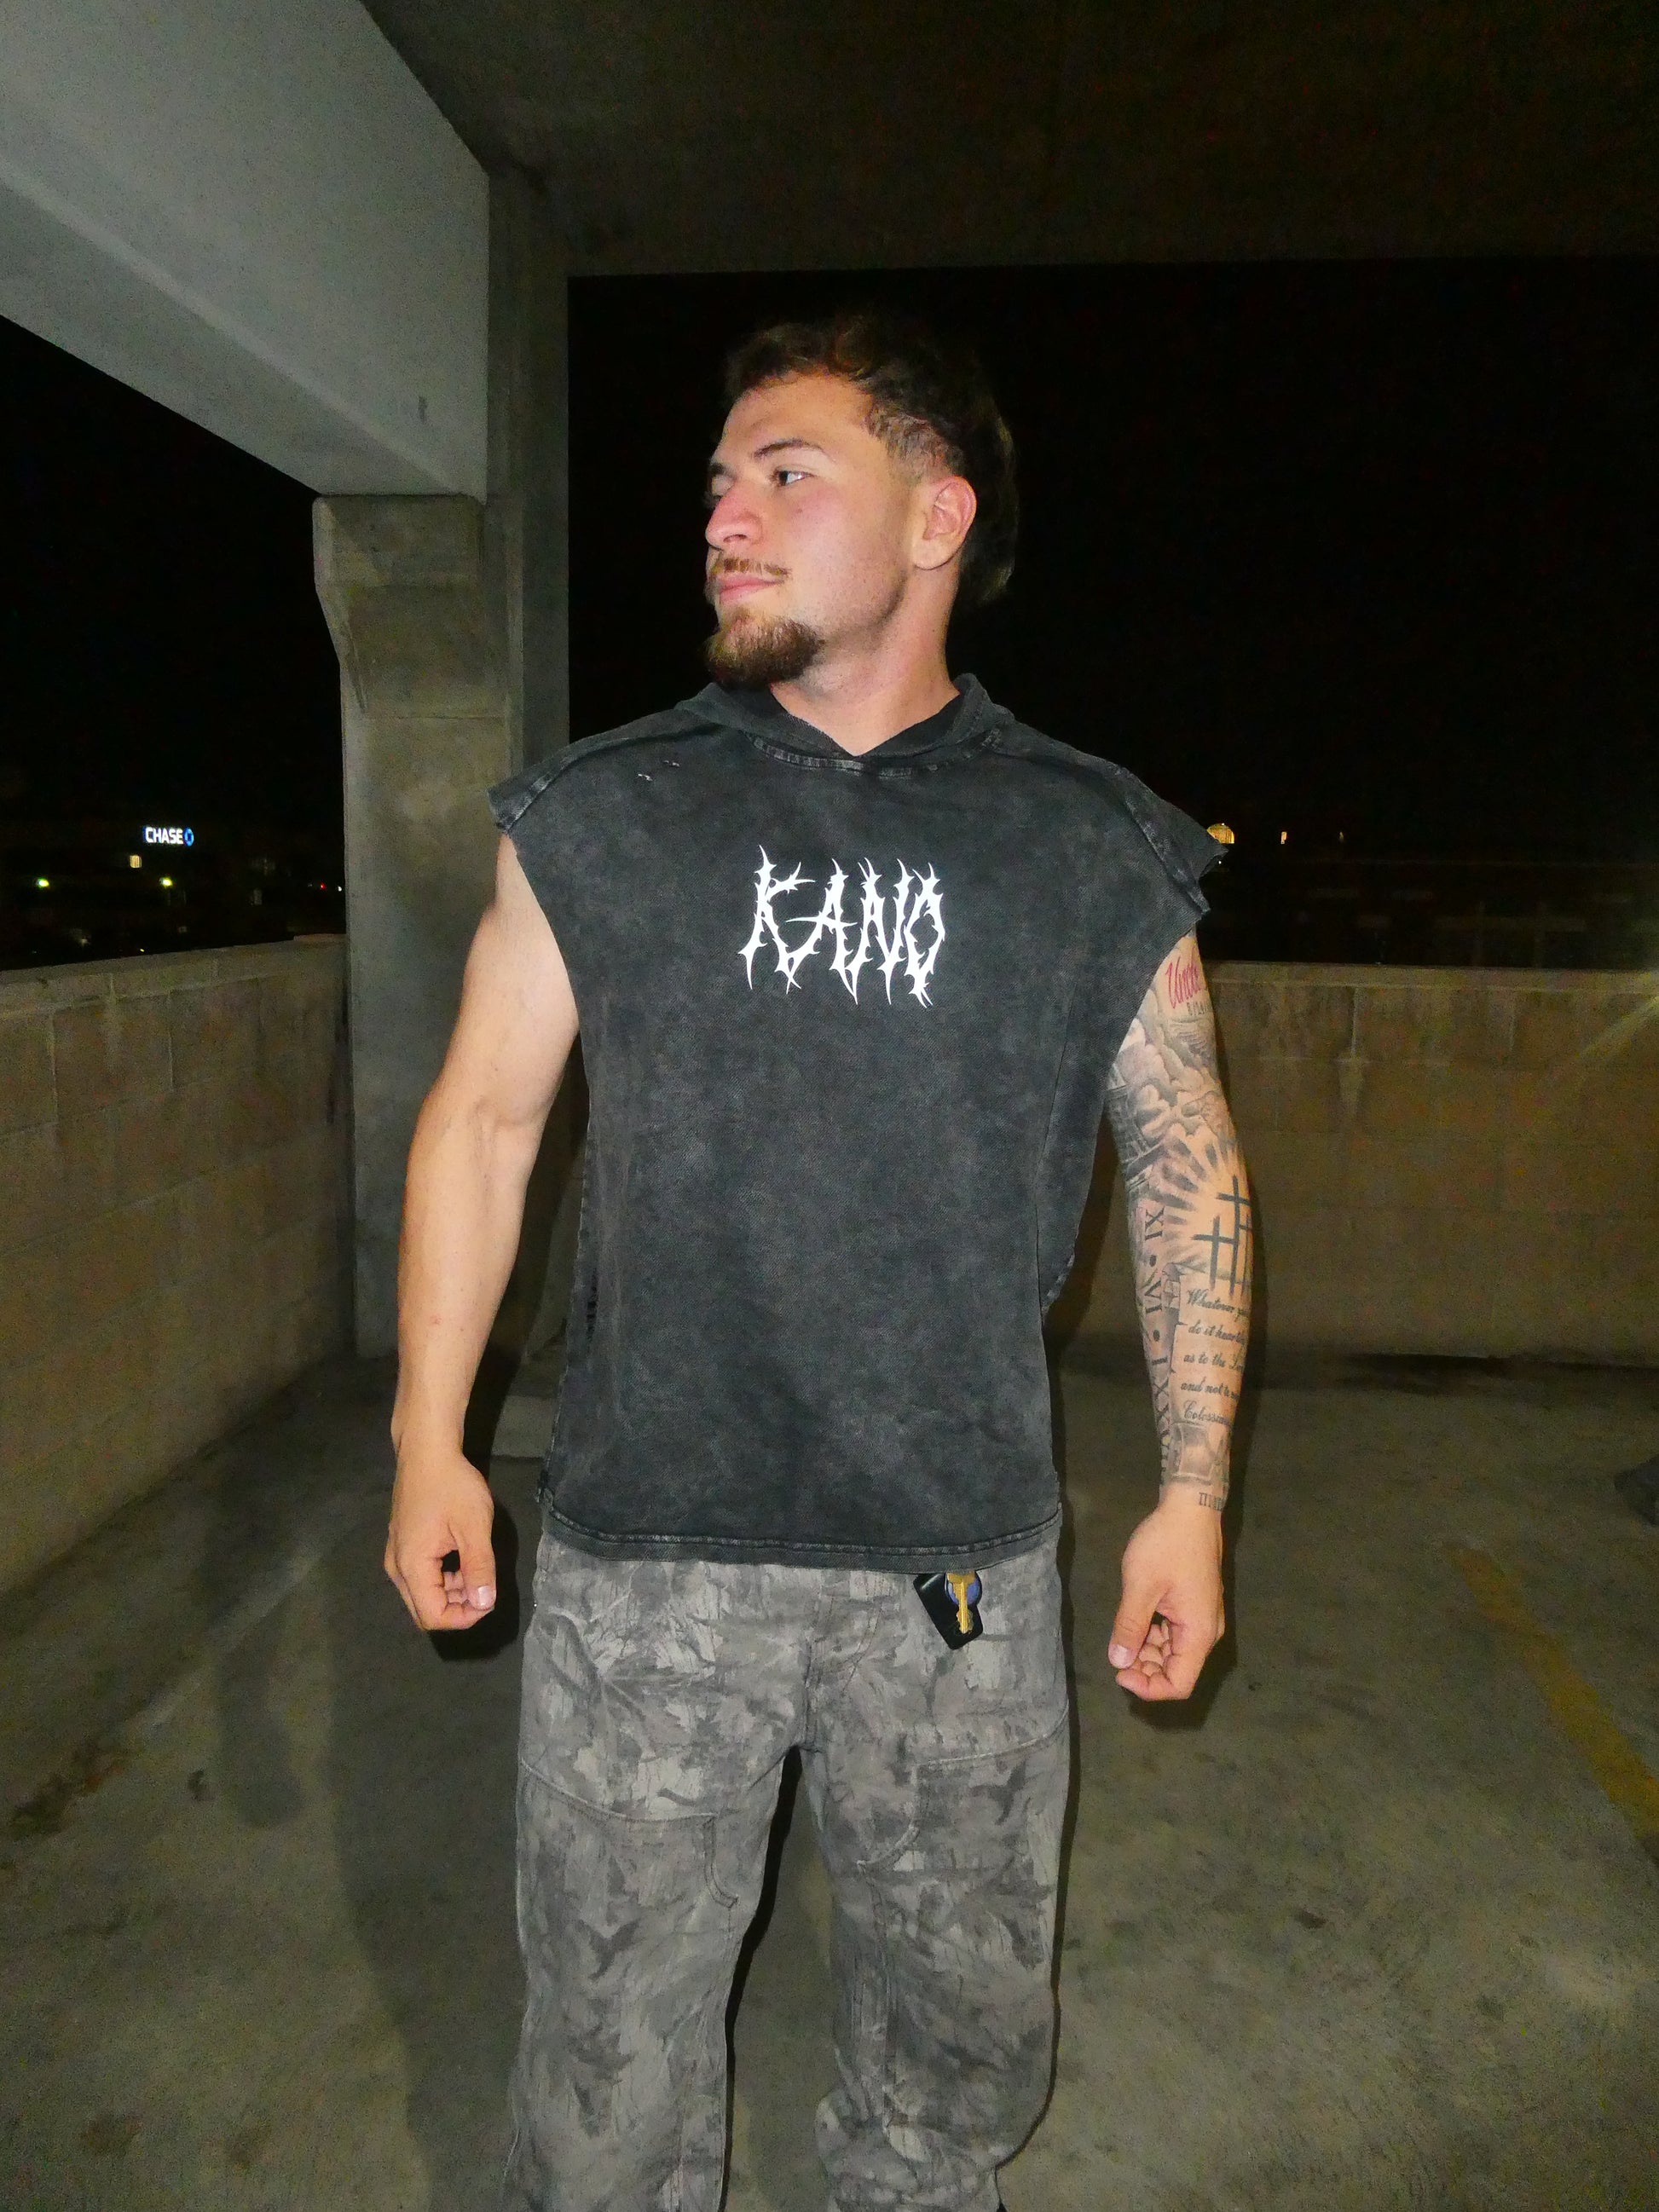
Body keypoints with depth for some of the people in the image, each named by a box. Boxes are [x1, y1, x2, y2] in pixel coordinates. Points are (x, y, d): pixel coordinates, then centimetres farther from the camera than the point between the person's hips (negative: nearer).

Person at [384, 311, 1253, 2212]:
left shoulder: (1099, 852, 0)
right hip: (641, 1560, 0)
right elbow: (482, 1117, 4)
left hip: (964, 1572, 1)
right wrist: (429, 1439, 1)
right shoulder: (601, 819, 0)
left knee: (962, 2047, 20)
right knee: (611, 2028, 15)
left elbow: (1186, 1163, 4)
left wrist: (1193, 1497, 2)